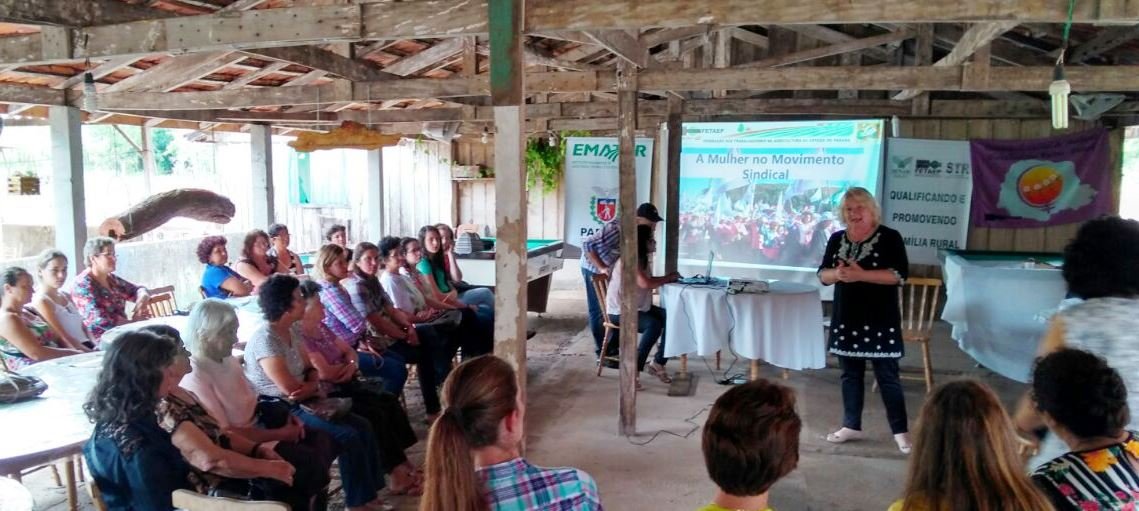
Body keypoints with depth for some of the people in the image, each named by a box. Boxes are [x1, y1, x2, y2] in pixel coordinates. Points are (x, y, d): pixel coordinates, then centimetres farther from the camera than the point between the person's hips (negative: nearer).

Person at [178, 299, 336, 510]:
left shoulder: (227, 360, 3)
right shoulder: (194, 379, -22)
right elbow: (224, 435, -22)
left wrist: (284, 415, -3)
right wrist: (280, 434, -18)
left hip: (259, 424, 9)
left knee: (325, 440, 0)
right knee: (311, 461, -19)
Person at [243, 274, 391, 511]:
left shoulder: (292, 331, 7)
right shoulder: (265, 339, -22)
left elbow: (310, 369, 12)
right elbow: (290, 389, -24)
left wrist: (312, 386, -11)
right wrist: (313, 388, -4)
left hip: (301, 403, 9)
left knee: (363, 427, -1)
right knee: (349, 436, -19)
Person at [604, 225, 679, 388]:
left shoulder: (642, 258, 11)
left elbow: (649, 281, 9)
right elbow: (645, 283, -30)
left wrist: (668, 278, -7)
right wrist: (668, 278, -16)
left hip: (638, 307, 9)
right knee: (654, 324, -32)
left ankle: (658, 363, 3)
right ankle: (633, 370, -26)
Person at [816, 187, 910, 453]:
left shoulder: (889, 237, -6)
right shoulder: (837, 239, 8)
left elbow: (900, 274, -15)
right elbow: (823, 274, 7)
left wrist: (861, 274, -24)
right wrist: (837, 273, -16)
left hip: (880, 320, -5)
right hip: (846, 318, 5)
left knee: (887, 376, 0)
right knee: (850, 374, 13)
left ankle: (900, 431, 10)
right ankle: (851, 426, 24)